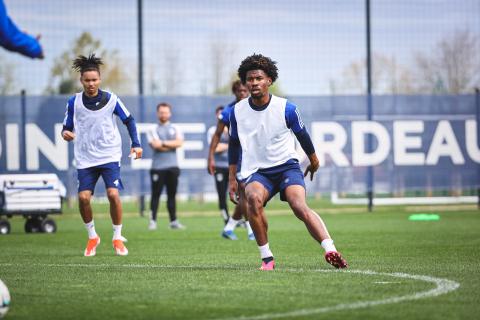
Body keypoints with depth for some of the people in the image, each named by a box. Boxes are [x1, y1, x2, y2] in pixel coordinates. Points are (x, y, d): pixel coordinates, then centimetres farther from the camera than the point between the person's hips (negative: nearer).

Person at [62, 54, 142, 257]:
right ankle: (92, 237, 11)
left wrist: (136, 144, 0)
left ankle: (117, 238, 1)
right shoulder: (74, 102, -1)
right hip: (85, 159, 1)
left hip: (110, 156, -1)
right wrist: (66, 134, -17)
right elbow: (67, 127, 7)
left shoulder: (111, 99, -3)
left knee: (113, 194, -17)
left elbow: (129, 120, 9)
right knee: (83, 197, -13)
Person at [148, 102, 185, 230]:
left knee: (172, 194, 5)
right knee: (156, 194, -4)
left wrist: (163, 143, -10)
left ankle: (173, 221, 8)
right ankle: (153, 221, -2)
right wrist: (171, 145, -6)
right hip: (158, 167, -3)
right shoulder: (153, 129, 5)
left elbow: (179, 142, -4)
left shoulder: (175, 129, 13)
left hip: (173, 166, 3)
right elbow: (155, 145, -11)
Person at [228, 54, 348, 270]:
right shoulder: (237, 111, 1)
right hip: (256, 172, 1)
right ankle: (266, 259, -24)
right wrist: (231, 178, 15)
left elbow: (302, 135, 12)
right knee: (253, 198, -33)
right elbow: (234, 144, 16)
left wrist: (313, 161, 26)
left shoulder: (286, 108, -6)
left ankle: (331, 252, -37)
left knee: (300, 207, -29)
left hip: (287, 166, -1)